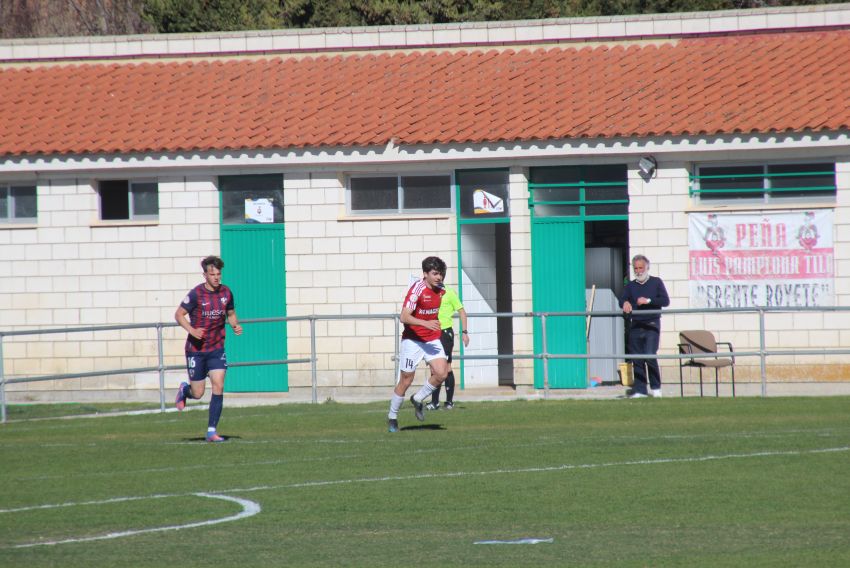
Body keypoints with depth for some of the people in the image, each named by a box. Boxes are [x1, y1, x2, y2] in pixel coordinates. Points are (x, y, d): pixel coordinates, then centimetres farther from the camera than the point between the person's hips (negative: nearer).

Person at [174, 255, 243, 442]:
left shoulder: (226, 292, 0)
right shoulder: (196, 294, -13)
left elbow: (231, 314, 16)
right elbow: (179, 314, -6)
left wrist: (235, 325, -5)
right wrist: (191, 330, -22)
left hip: (216, 349, 3)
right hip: (196, 349, -3)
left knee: (218, 386, -12)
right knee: (198, 393, 2)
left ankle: (212, 431, -5)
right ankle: (184, 390, 40)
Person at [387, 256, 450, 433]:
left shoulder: (440, 290, 3)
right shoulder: (417, 289, -19)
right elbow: (404, 317, -27)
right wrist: (426, 323, -38)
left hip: (432, 339, 6)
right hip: (412, 340, -6)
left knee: (441, 373, -14)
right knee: (406, 380, 1)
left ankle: (418, 399, 12)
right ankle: (392, 417, 19)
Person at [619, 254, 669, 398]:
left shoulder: (656, 282, 7)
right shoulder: (630, 286, 15)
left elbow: (665, 301, -2)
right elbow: (622, 300, 1)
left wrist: (648, 301, -15)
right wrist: (625, 303, -23)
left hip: (652, 325, -3)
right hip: (635, 325, 3)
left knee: (650, 355, -15)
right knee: (637, 358, 0)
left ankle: (656, 388, -2)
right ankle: (639, 389, 4)